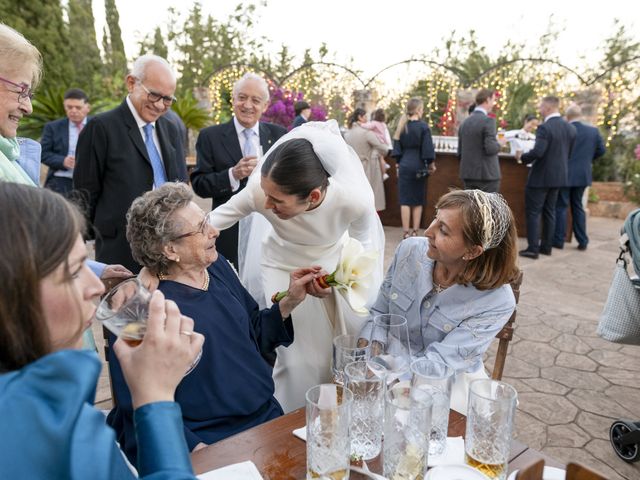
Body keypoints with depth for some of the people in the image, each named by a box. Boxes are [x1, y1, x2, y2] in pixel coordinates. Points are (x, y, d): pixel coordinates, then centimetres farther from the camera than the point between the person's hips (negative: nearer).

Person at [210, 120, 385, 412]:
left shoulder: (356, 198, -34)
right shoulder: (261, 190, -33)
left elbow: (363, 240, -11)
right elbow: (224, 215, -13)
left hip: (336, 261, 1)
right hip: (285, 267, -1)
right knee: (299, 360, -7)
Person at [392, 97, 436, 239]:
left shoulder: (401, 126, 3)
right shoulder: (423, 126, -9)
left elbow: (397, 148, 7)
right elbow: (427, 149, -9)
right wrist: (431, 164, 4)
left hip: (404, 166, 3)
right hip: (419, 167, -2)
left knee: (405, 200, 4)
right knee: (418, 201, 8)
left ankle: (406, 232, 4)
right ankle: (415, 231, 11)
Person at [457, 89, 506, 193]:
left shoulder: (465, 122, 10)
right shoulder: (488, 121, -11)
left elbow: (460, 152, 13)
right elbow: (490, 149, -18)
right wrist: (499, 143, 1)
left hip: (468, 174, 7)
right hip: (487, 174, -6)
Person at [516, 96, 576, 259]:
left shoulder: (545, 128, -18)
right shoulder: (570, 128, 6)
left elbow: (537, 152, -27)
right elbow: (569, 153, 10)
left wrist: (522, 157, -10)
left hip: (541, 177, -8)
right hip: (558, 176, 8)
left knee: (533, 212, -1)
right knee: (549, 212, 15)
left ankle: (533, 248, -1)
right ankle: (546, 246, 21)